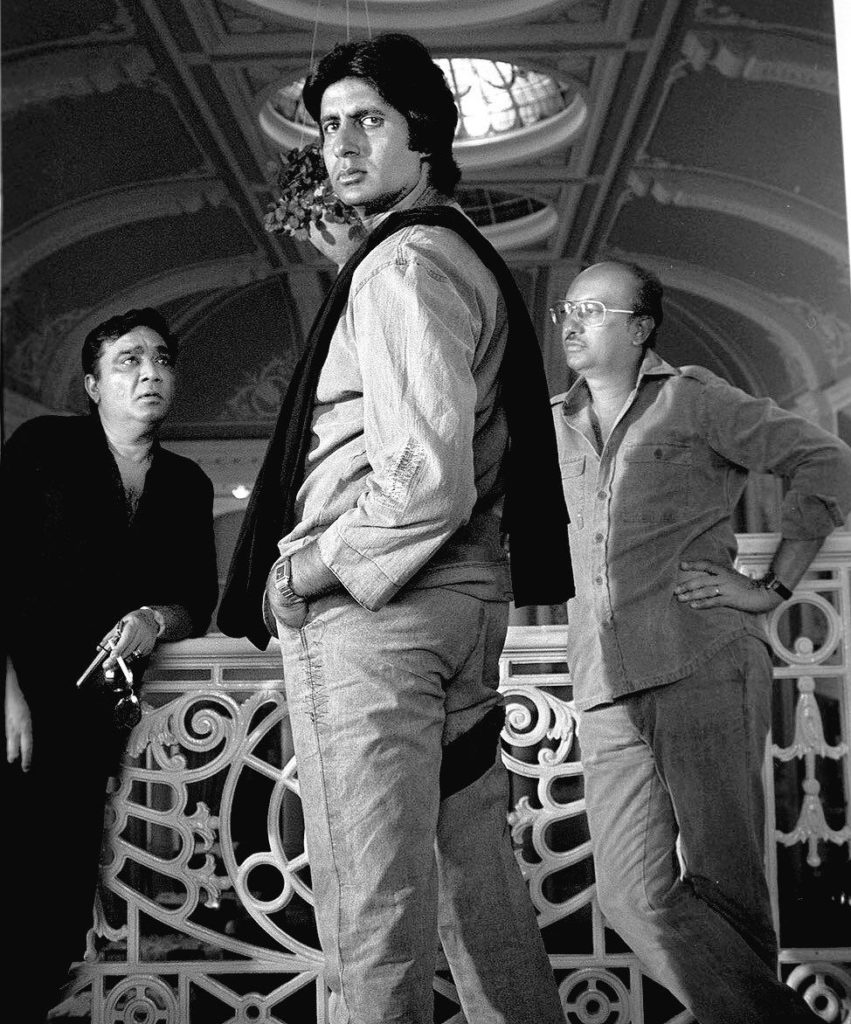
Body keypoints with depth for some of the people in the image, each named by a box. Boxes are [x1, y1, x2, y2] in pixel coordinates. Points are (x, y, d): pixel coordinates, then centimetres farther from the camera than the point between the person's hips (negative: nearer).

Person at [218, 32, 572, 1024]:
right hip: (468, 603, 10)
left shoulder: (401, 263, -11)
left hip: (373, 610, -10)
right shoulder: (471, 255, 19)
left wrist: (303, 571, -11)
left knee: (373, 919, -6)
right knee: (480, 886, 16)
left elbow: (425, 478, -22)